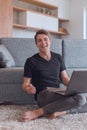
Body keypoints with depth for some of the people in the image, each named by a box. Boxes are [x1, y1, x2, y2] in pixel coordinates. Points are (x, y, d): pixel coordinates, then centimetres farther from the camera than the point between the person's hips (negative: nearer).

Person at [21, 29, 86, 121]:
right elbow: (25, 84, 1)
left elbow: (65, 78, 16)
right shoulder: (31, 61, 0)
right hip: (43, 96, -7)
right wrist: (28, 88, -24)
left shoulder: (58, 58, 14)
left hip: (57, 94, 7)